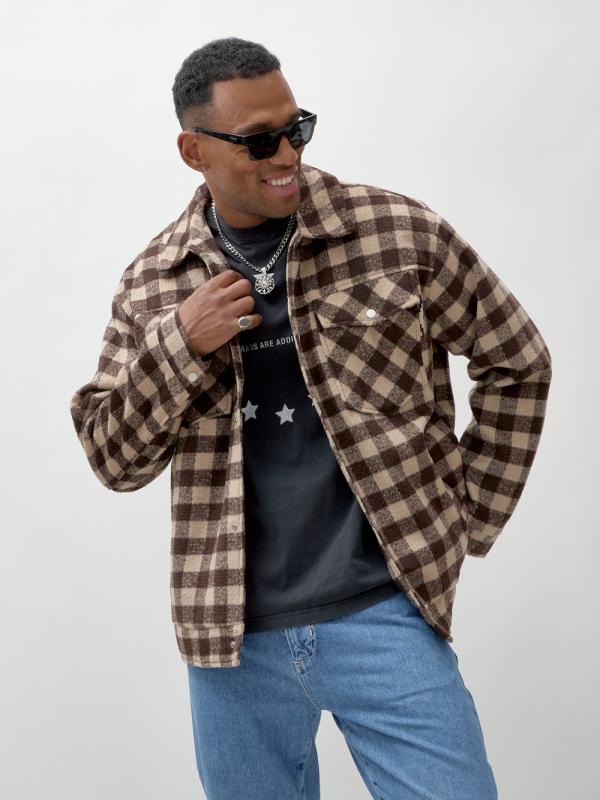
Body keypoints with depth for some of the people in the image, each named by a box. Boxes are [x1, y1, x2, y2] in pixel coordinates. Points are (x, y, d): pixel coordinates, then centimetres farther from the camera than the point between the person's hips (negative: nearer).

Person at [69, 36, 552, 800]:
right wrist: (177, 342, -12)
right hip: (231, 632, 2)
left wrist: (469, 518, 4)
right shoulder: (153, 282, 3)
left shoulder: (398, 232, -4)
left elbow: (515, 361, 6)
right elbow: (114, 458, 4)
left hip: (382, 614, -2)